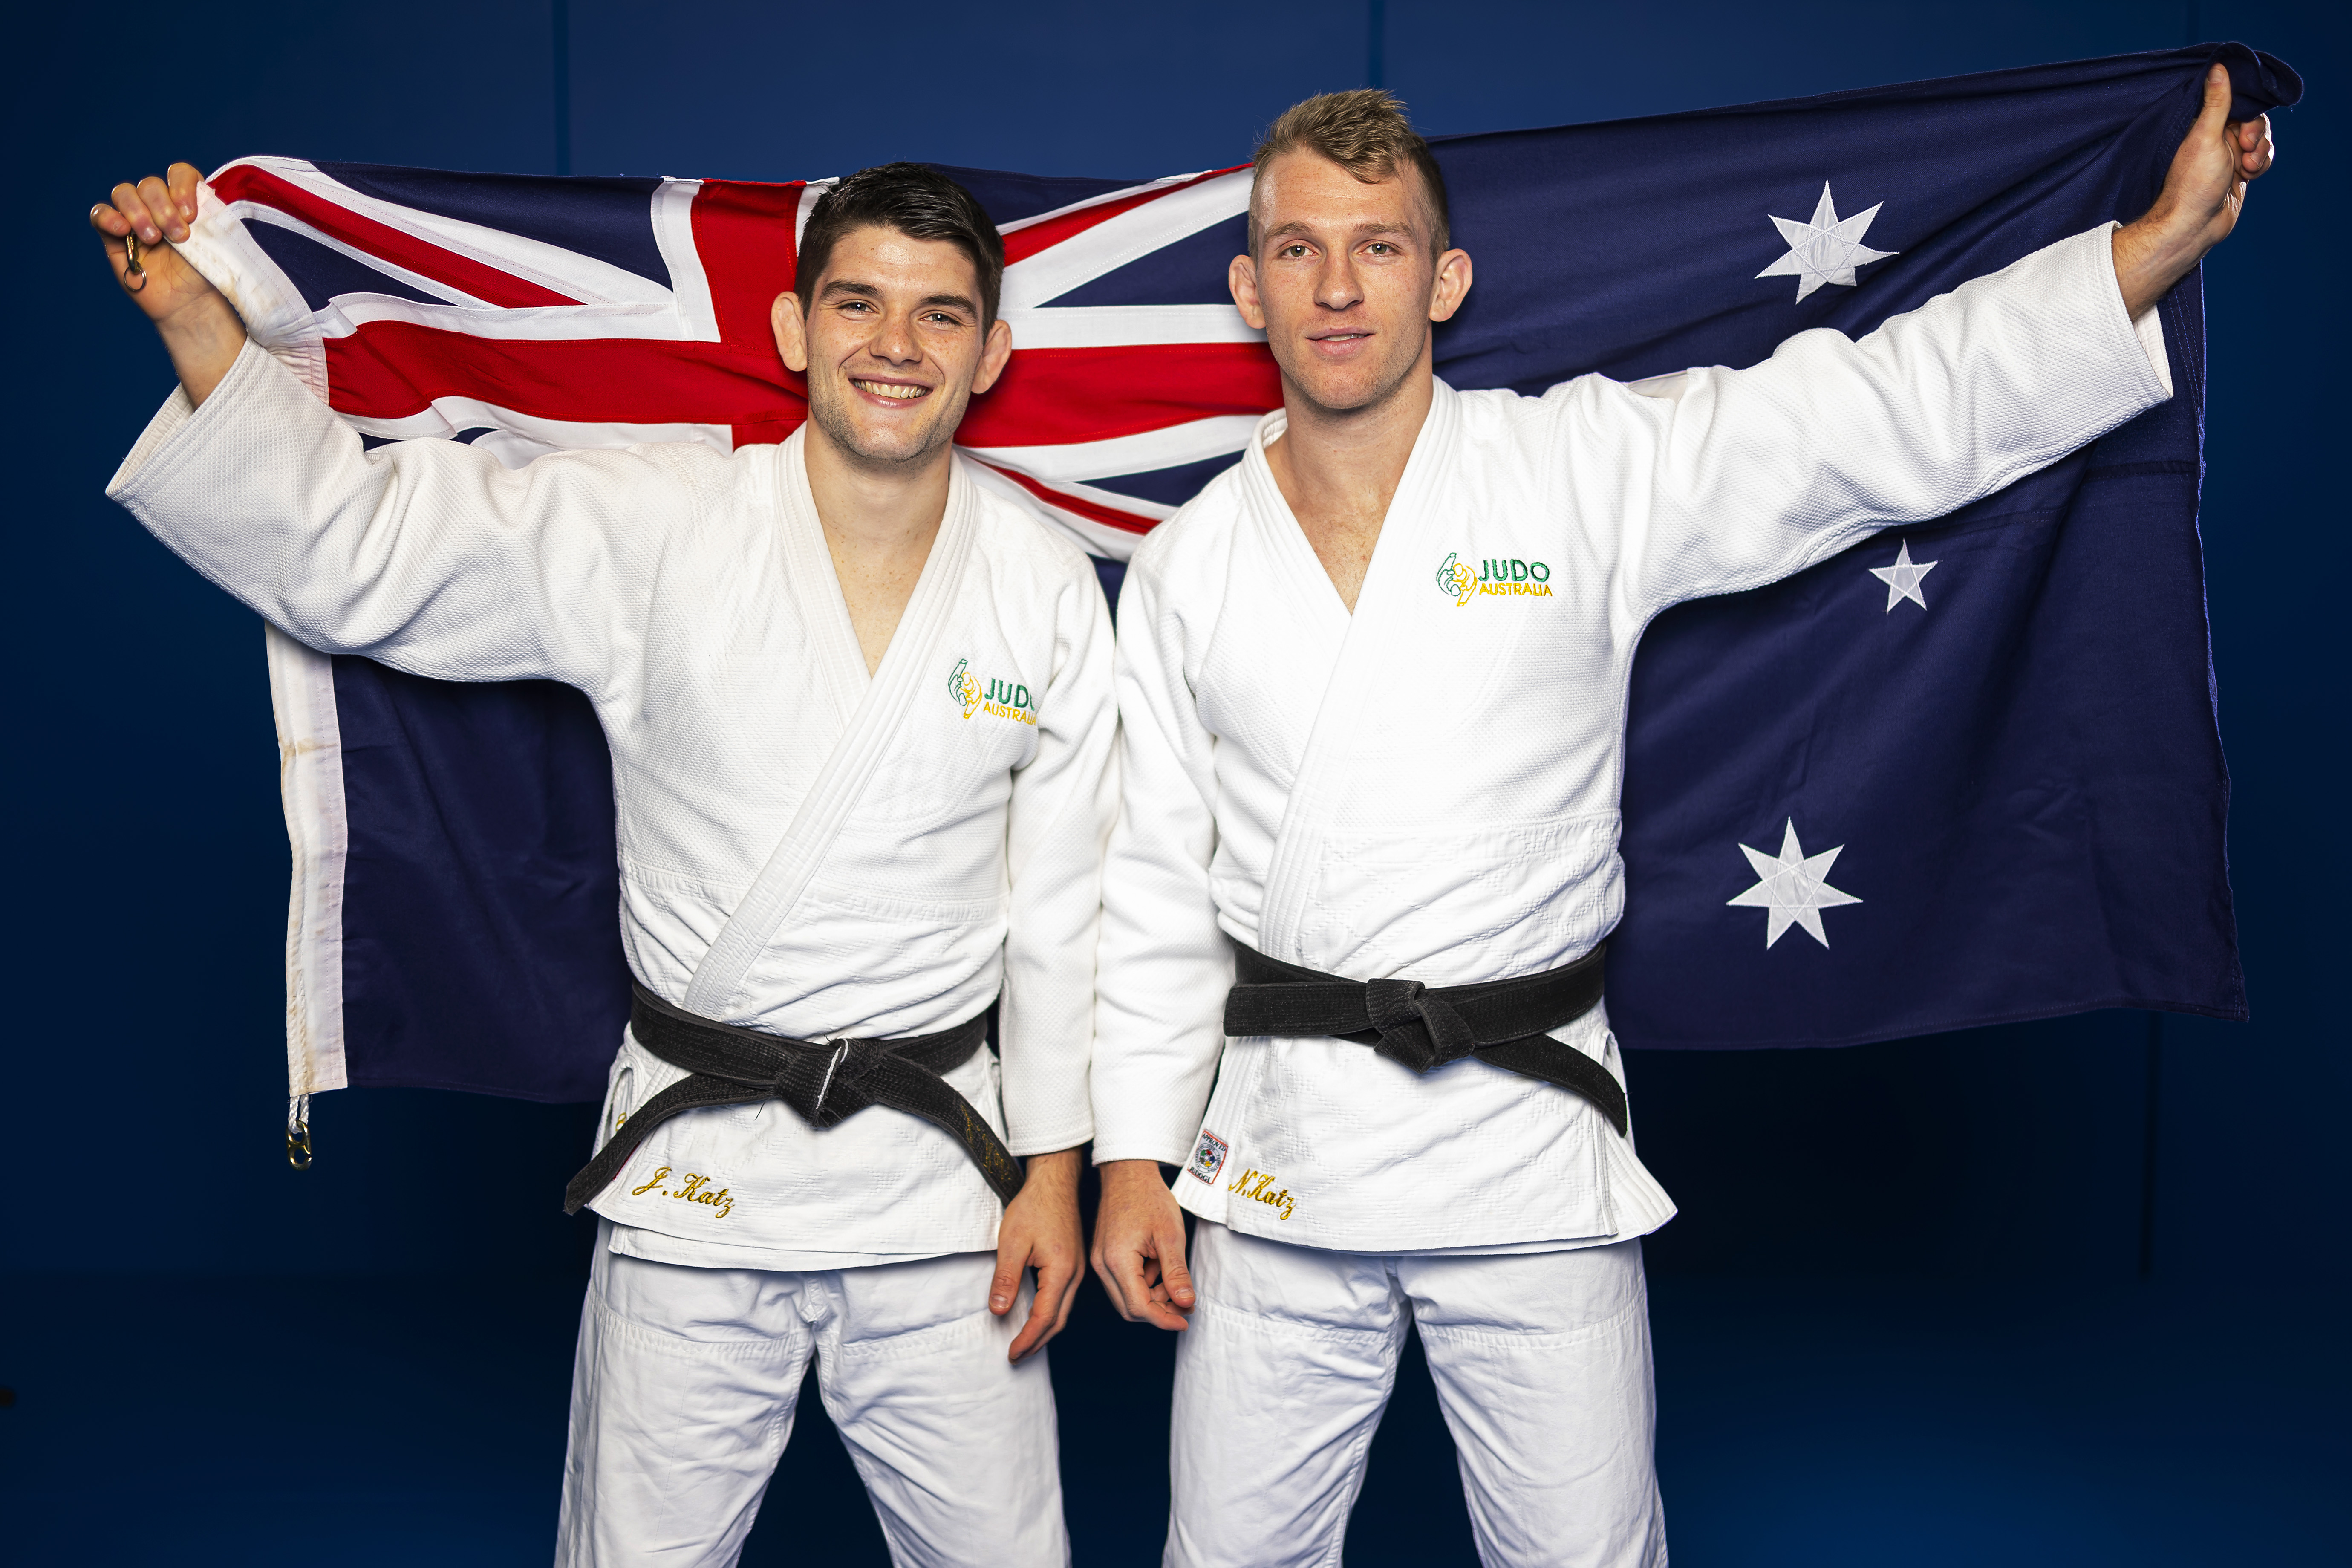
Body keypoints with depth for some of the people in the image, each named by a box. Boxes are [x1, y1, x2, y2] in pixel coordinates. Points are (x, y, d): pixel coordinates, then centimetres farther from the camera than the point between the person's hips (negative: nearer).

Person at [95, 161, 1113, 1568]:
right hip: (693, 1174, -1)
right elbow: (350, 547, -9)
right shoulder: (651, 532, -7)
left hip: (938, 1166, 1)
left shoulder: (1049, 593, -2)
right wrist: (196, 317, -22)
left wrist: (1055, 1167, 3)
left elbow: (1062, 904, 2)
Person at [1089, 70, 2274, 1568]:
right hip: (1281, 1158, 2)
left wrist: (2168, 235, -18)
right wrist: (1135, 1159, 6)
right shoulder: (1186, 569, 5)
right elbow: (1159, 885, 8)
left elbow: (1903, 408, -7)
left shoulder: (1592, 473, -2)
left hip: (1531, 1146, -1)